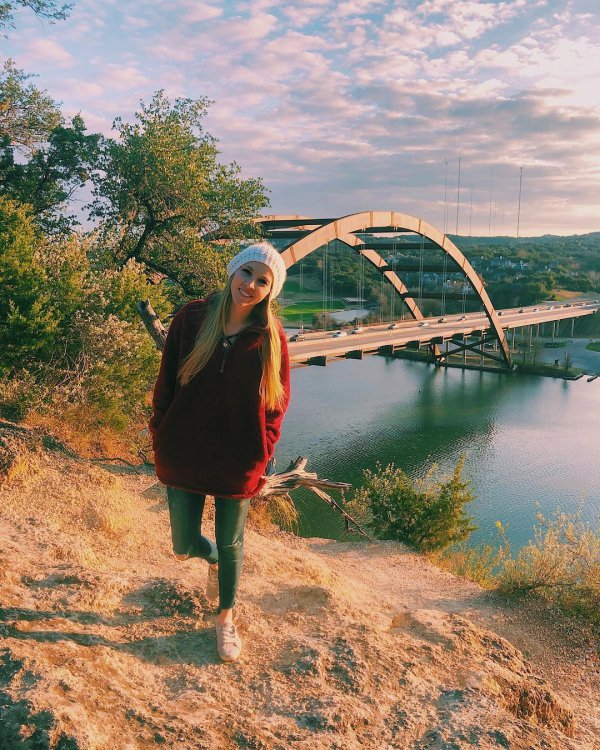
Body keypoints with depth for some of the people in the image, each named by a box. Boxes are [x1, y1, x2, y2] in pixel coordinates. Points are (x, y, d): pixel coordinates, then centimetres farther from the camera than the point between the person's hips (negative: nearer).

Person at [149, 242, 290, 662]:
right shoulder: (191, 319, -6)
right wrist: (160, 439, -2)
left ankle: (226, 618, 41)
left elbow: (278, 401, 0)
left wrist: (261, 457, -5)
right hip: (184, 457, 1)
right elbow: (166, 383, 0)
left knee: (231, 545, 15)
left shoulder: (271, 337, -7)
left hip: (239, 463, -1)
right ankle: (214, 560, 49)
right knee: (184, 545, 12)